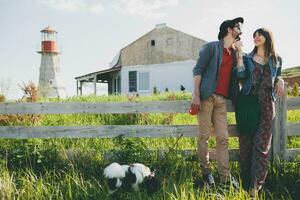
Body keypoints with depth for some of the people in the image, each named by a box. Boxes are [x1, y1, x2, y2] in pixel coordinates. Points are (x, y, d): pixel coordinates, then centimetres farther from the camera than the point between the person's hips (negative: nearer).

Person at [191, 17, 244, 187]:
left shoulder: (234, 52, 21)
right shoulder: (212, 47, 3)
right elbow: (198, 70, -4)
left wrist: (239, 51, 7)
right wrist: (196, 95, -14)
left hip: (222, 99, 6)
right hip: (207, 96, -6)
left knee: (223, 137, 1)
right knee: (204, 136, -3)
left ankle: (225, 177, 2)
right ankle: (206, 172, 8)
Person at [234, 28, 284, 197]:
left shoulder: (277, 60, 14)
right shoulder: (247, 58, 11)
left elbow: (277, 81, 22)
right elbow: (241, 75, -6)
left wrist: (280, 80, -1)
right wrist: (239, 54, -8)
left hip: (266, 105, 0)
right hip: (247, 102, 0)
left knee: (261, 144, -7)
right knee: (246, 142, 1)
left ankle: (255, 186, -7)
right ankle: (246, 182, 9)